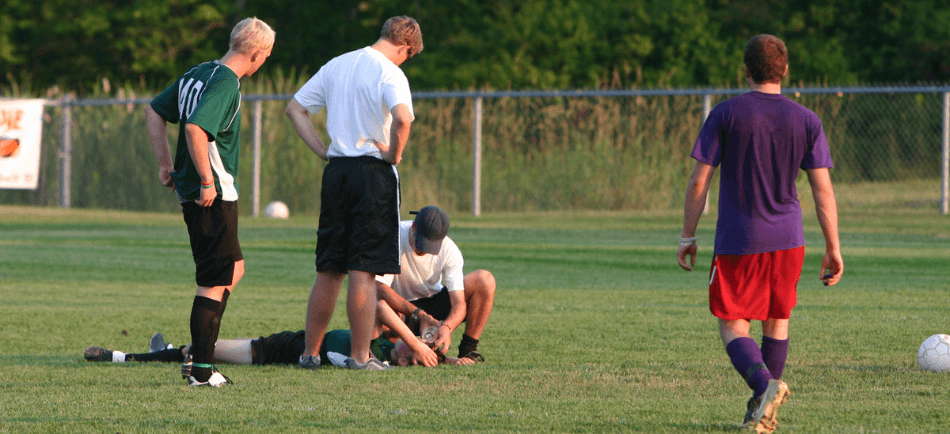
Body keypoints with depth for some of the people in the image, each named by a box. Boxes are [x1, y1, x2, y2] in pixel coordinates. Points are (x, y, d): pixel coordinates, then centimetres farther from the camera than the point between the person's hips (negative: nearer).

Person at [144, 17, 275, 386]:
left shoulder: (199, 73, 13)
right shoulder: (225, 84, -17)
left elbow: (154, 110, 19)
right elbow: (195, 128, -30)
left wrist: (165, 163, 18)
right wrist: (207, 181, -24)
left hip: (192, 191, 10)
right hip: (212, 197, -10)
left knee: (235, 268, 20)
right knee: (215, 282, -5)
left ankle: (201, 352, 19)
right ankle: (201, 370, -5)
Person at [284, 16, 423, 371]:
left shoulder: (337, 65, 13)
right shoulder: (389, 73, -9)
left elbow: (295, 108, 16)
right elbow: (402, 118, -27)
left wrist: (322, 151, 11)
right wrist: (394, 155, -11)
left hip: (336, 170, 6)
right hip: (373, 173, -6)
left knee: (329, 270, 13)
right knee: (363, 270, -3)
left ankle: (310, 353, 16)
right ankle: (360, 357, -1)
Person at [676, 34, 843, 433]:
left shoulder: (725, 115, -4)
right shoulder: (806, 121, 1)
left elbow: (698, 182, -5)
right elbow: (823, 190, -1)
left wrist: (687, 237, 4)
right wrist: (833, 248, 4)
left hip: (737, 242, -3)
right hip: (787, 241, 3)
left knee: (732, 326, 4)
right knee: (776, 321, 17)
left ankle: (764, 384, -23)